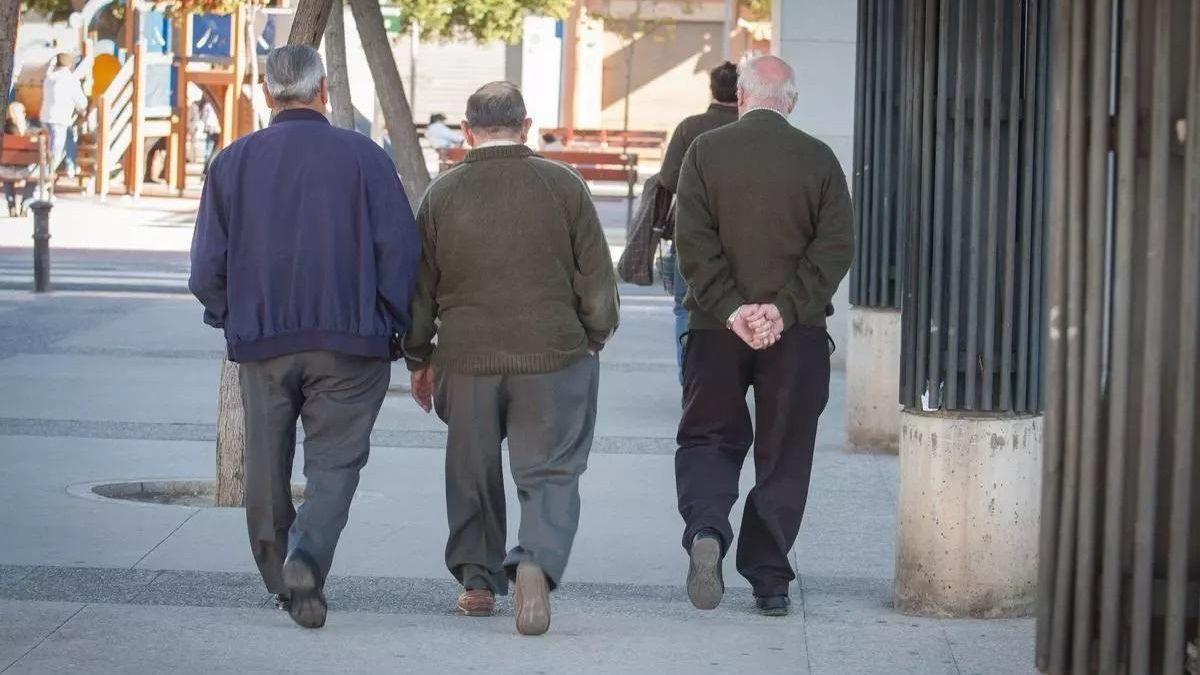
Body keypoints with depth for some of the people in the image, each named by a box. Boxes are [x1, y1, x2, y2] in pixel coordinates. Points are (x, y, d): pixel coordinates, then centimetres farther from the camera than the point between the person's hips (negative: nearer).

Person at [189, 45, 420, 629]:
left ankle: (282, 580, 19)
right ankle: (306, 558, -20)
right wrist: (390, 322, 6)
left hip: (260, 340, 2)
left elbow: (208, 265, 4)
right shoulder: (363, 157, -3)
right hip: (348, 340, -2)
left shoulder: (233, 163, 5)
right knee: (334, 460, 3)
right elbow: (401, 249, -6)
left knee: (267, 466, 14)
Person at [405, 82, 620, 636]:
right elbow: (598, 278, 1)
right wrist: (594, 340, 16)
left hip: (467, 360, 1)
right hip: (553, 356, -1)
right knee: (551, 472, 2)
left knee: (472, 474, 17)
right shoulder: (563, 185, -3)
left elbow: (419, 288, 7)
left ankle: (477, 578, 23)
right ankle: (536, 563, -21)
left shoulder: (442, 194, 0)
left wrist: (420, 359, 18)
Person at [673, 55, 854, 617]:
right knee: (783, 454, 9)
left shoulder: (705, 152, -1)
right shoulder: (819, 160, 1)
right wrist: (784, 308, -10)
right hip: (798, 336, 0)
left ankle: (706, 528, -14)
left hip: (717, 327, 0)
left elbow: (694, 241, -8)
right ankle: (769, 580, 10)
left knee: (708, 438, 13)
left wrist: (730, 308, -11)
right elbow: (835, 247, -6)